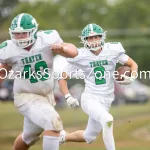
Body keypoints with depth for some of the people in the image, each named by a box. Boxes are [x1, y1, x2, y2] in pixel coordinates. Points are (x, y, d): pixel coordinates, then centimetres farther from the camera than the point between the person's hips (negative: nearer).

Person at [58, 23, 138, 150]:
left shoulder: (112, 51, -4)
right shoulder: (80, 57, -8)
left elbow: (133, 64, 8)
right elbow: (62, 77, 3)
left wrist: (131, 78, -13)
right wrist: (68, 97, -10)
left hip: (105, 101, 4)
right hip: (89, 98, -4)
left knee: (89, 137, 18)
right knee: (107, 120, -34)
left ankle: (63, 137, 45)